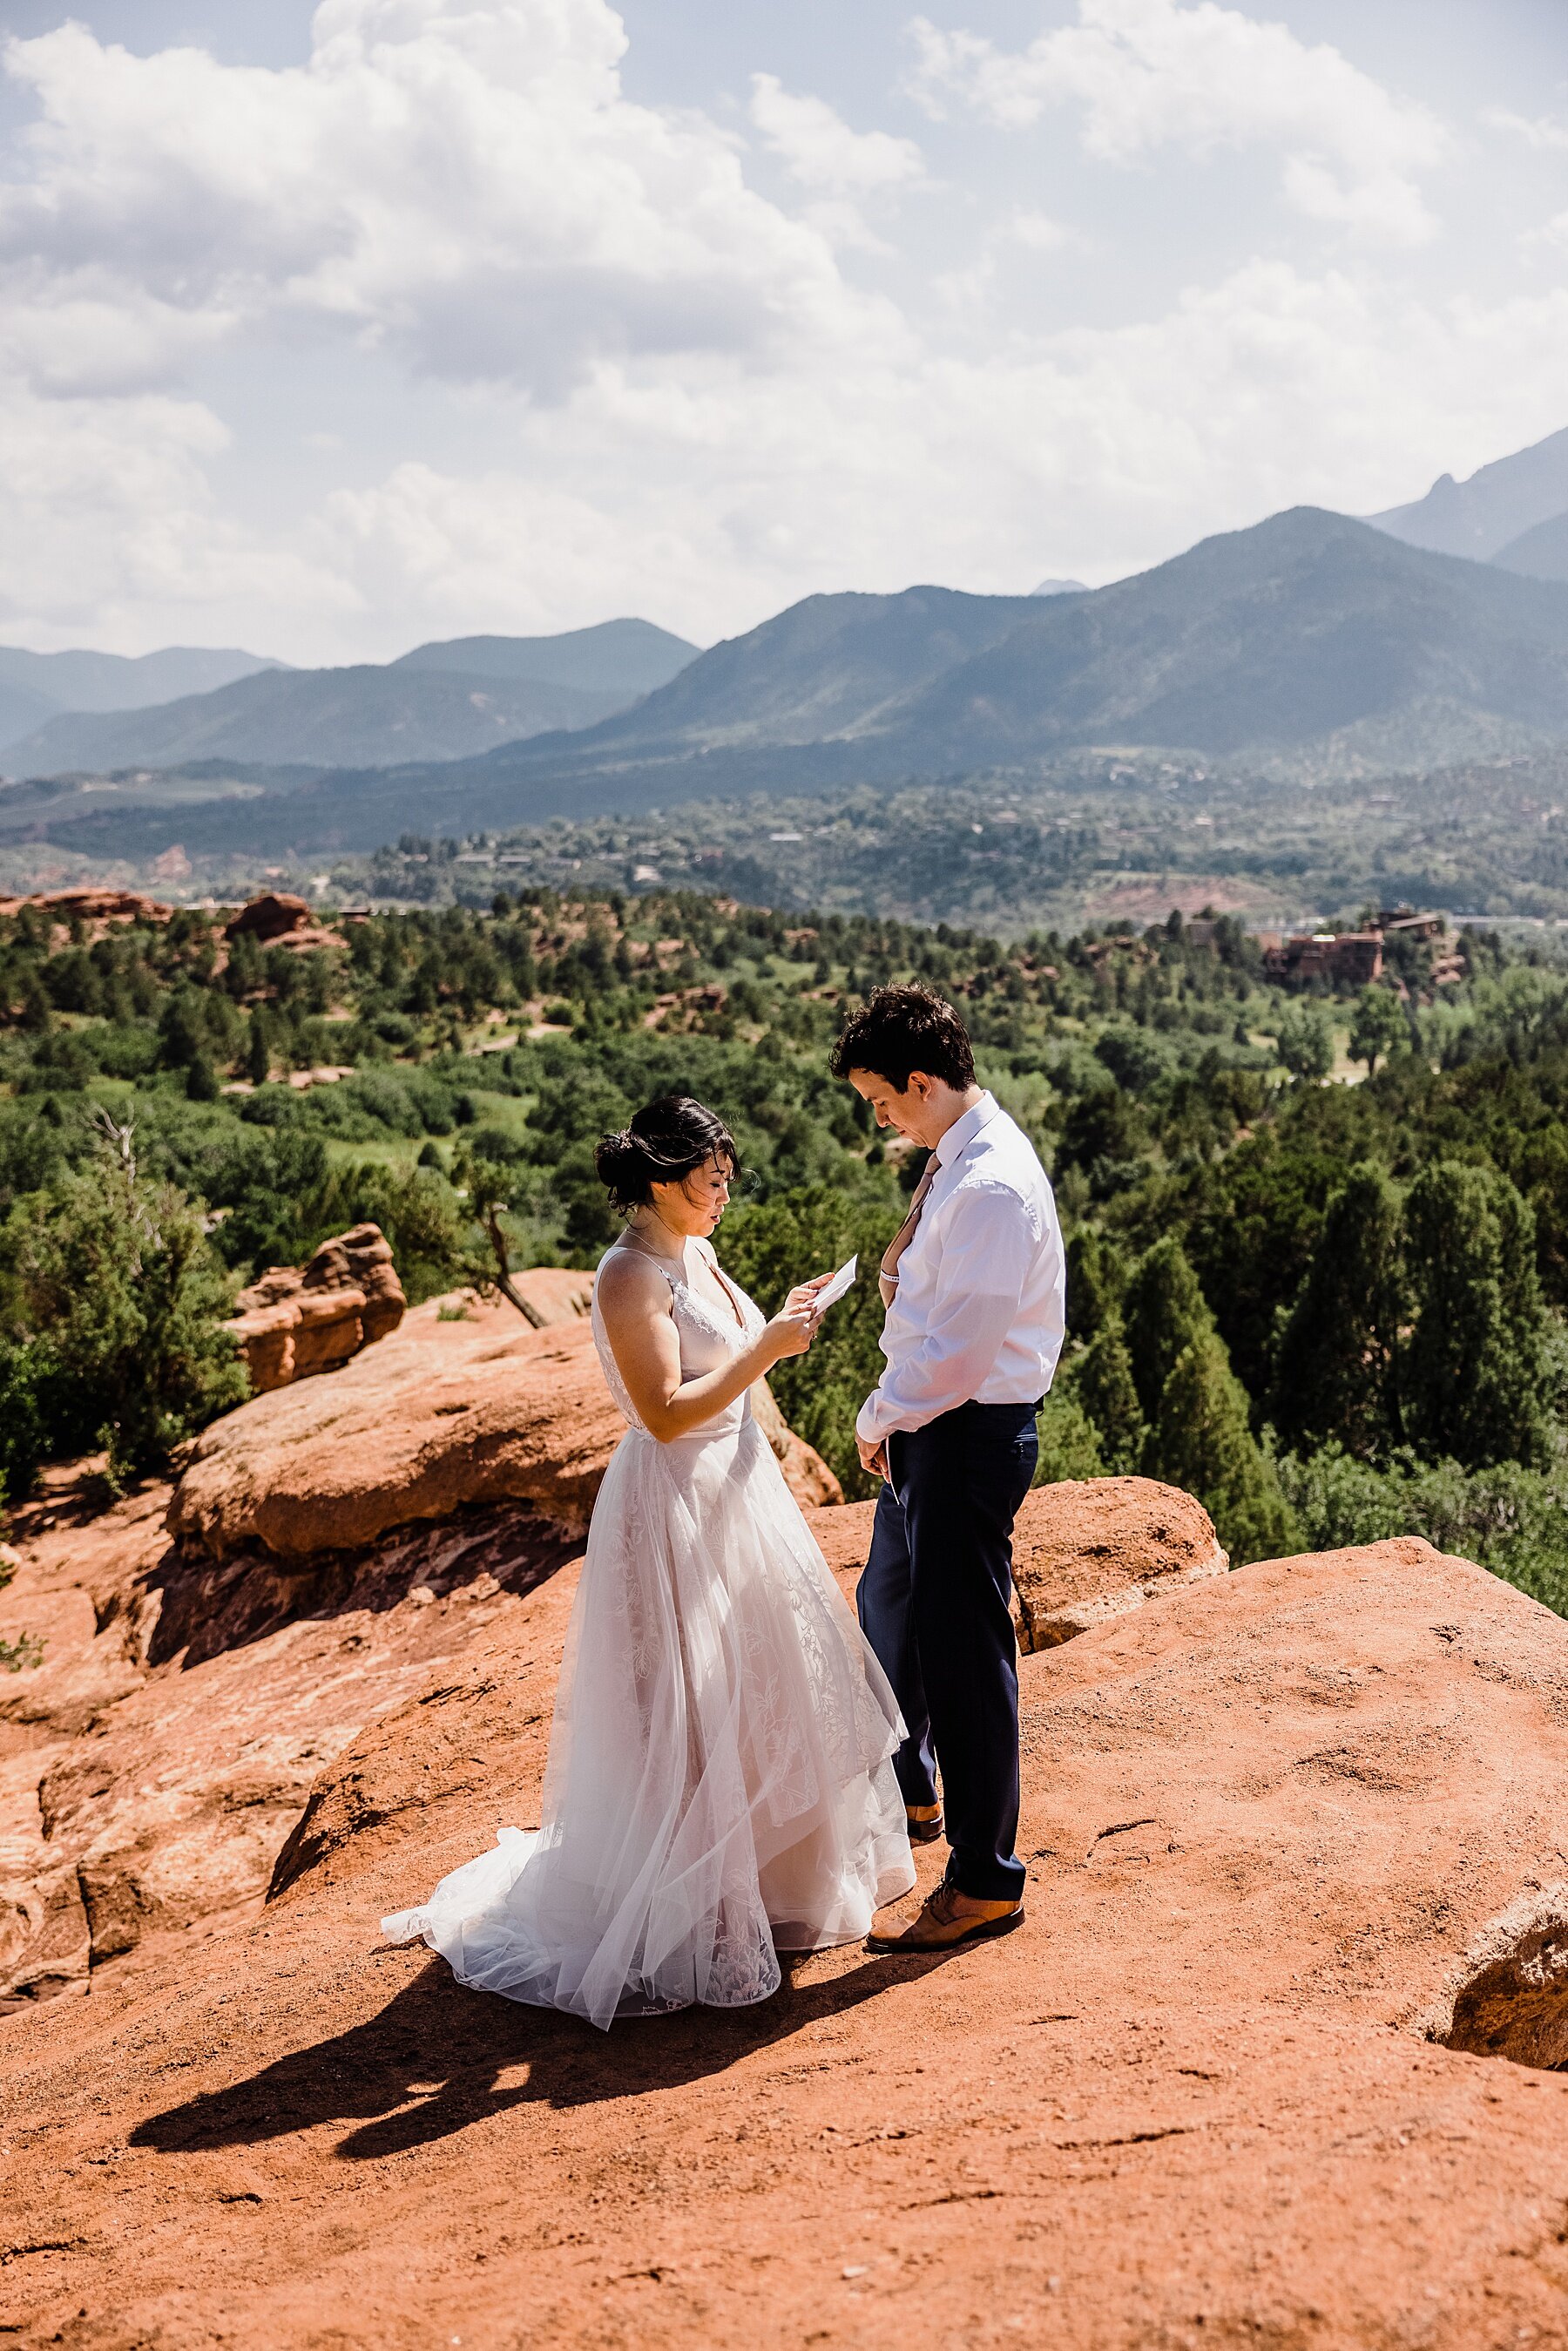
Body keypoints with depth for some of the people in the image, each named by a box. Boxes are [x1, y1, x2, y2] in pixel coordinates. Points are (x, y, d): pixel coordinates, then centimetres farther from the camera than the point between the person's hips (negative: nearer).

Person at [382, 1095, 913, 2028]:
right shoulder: (632, 1276, -19)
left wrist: (782, 1325, 0)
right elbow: (667, 1412, -25)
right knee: (688, 1708, -1)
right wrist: (765, 1348, -23)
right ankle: (690, 1920, 12)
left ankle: (774, 1871, 38)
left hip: (737, 1490, 10)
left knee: (760, 1685, 20)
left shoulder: (695, 1257, 8)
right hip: (677, 1506, -10)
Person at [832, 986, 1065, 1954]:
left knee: (963, 1652, 0)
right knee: (890, 1610, 26)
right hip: (928, 1422, 10)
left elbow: (960, 1347, -25)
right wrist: (893, 1415, 7)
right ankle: (908, 1792, 48)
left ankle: (986, 1880, 14)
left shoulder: (993, 1185, -25)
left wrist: (880, 1418, -11)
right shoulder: (954, 1159, 7)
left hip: (973, 1433, -10)